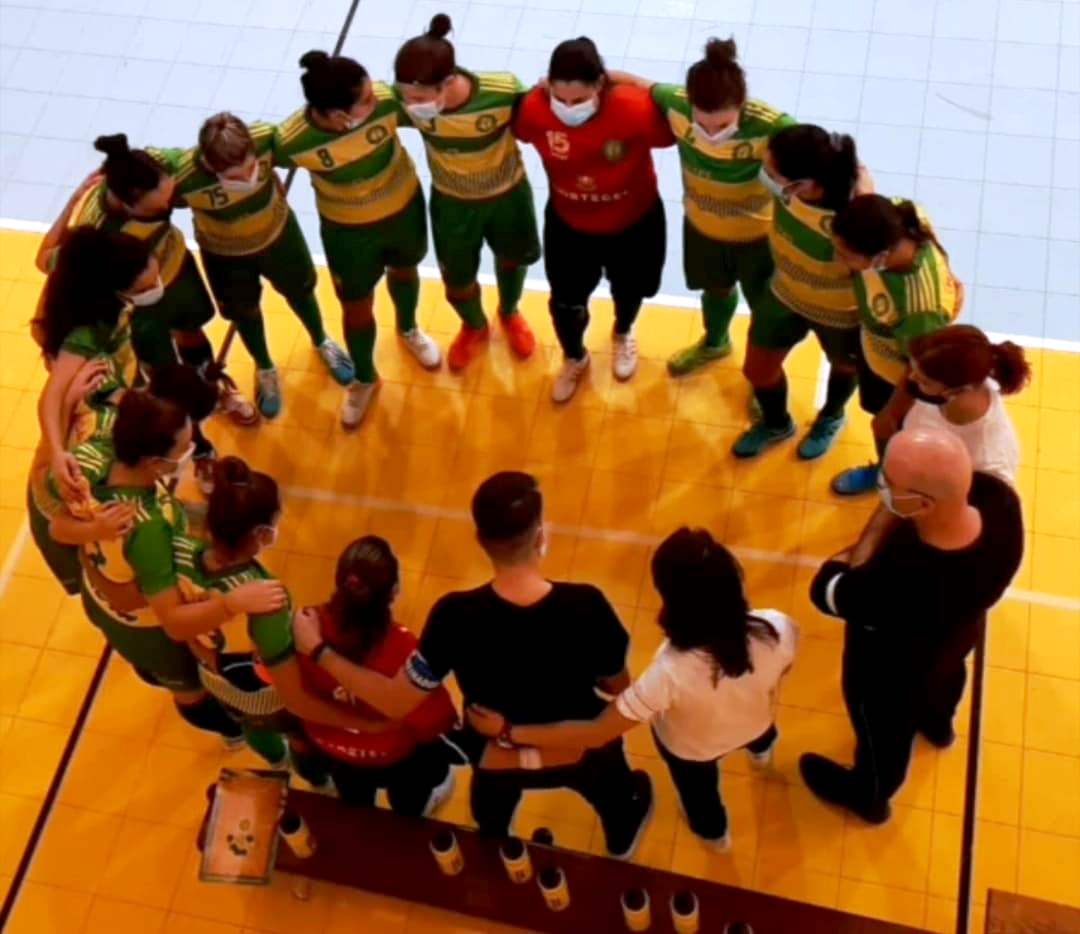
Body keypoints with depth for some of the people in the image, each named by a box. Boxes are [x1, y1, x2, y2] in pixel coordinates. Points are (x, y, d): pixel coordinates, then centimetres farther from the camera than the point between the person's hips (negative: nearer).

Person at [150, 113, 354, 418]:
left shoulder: (265, 139, -39)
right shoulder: (183, 175, -43)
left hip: (277, 231, 1)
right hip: (224, 252, -1)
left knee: (300, 290, 28)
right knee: (244, 312, 25)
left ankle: (321, 342, 62)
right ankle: (264, 370, 58)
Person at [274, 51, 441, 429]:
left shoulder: (387, 102, -33)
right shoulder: (293, 141, -35)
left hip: (404, 208, 2)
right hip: (346, 230, -2)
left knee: (403, 271, 31)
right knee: (356, 308, 17)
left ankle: (408, 330, 67)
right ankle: (364, 378, 49)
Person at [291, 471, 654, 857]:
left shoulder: (456, 617, -35)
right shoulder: (585, 606, -34)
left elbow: (397, 703, -25)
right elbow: (618, 686, -16)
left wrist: (318, 650, -17)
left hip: (499, 762, 0)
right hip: (581, 752, 0)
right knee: (614, 792, 39)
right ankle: (621, 841, 70)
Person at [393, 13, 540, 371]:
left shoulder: (504, 92, -38)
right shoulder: (407, 99, -32)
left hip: (507, 193, -1)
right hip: (451, 202, 1)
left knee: (511, 260, 28)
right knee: (457, 283, 19)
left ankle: (509, 314, 64)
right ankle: (474, 327, 56)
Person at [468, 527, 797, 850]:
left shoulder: (672, 673, -47)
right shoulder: (777, 629, -38)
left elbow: (596, 734, -38)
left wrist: (508, 731, -31)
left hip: (691, 747, -3)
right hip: (754, 724, 3)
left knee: (697, 786, 36)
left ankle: (713, 832, 70)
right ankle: (760, 748, 80)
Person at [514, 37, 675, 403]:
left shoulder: (635, 109, -37)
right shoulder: (534, 108, -29)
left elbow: (674, 132, -20)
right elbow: (515, 131, -8)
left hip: (633, 223, -1)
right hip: (568, 224, 1)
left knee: (628, 290, 27)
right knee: (565, 302, 17)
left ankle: (623, 335, 65)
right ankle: (574, 359, 52)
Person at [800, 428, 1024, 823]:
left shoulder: (895, 587, -51)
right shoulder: (998, 497, -37)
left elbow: (825, 593, -29)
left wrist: (868, 543, -17)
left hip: (892, 674, -5)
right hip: (956, 633, 5)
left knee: (884, 732, 30)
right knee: (944, 675, 41)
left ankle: (868, 794, 65)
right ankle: (937, 723, 77)